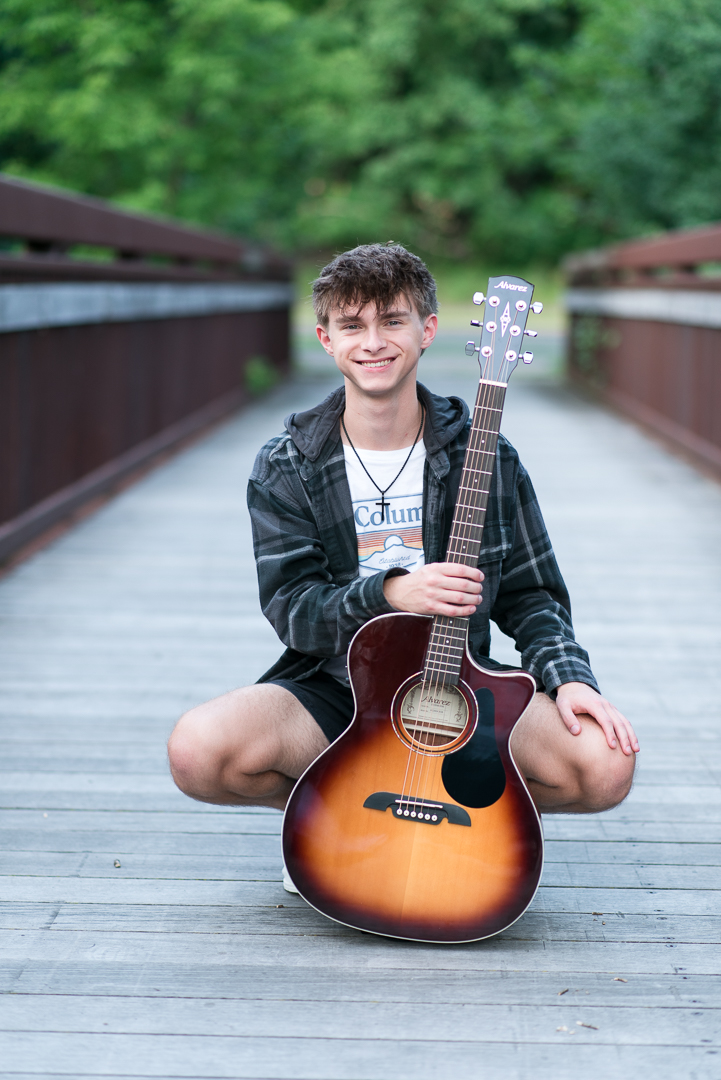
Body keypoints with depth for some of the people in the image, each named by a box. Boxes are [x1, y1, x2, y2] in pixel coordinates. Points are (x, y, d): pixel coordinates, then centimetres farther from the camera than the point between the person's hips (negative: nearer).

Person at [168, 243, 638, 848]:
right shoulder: (286, 468, -1)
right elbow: (290, 608, -8)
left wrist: (569, 678, -15)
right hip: (332, 688, 0)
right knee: (197, 751, -31)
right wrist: (393, 593, -27)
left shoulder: (485, 458, 1)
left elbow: (530, 596, 5)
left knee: (606, 763, -26)